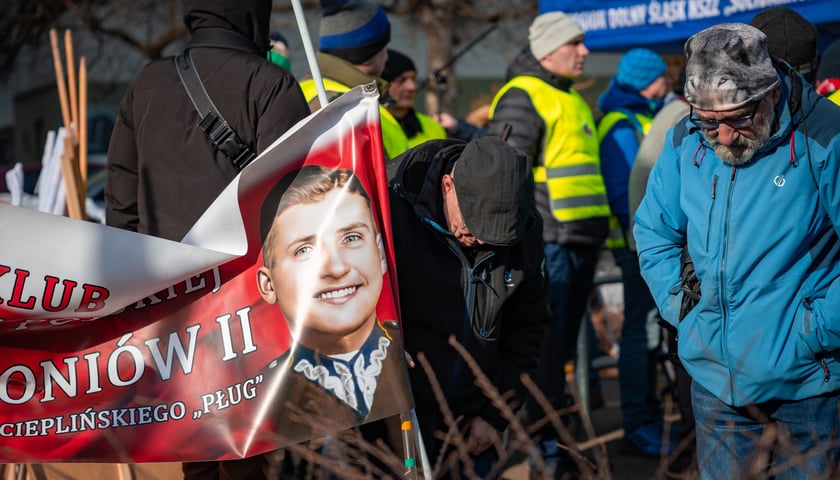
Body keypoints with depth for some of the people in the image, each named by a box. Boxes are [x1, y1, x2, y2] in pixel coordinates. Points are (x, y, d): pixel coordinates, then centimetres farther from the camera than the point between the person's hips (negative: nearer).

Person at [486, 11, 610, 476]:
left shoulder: (572, 99, 20)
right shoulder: (522, 98, -9)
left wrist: (598, 227, 28)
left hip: (582, 239, 9)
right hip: (547, 240, -9)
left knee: (564, 340, 14)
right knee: (545, 343, -6)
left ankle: (558, 428, 22)